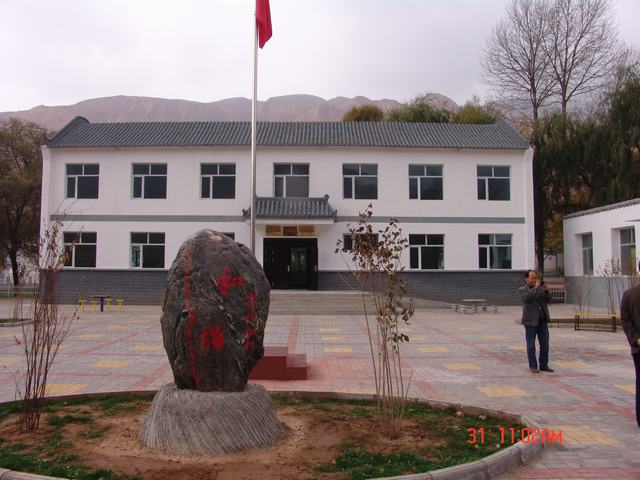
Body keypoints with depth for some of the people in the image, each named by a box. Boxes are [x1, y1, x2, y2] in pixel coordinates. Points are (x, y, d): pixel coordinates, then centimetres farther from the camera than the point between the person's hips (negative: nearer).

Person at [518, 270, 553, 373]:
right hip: (531, 321, -5)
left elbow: (548, 299, 5)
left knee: (545, 344, 6)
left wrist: (546, 290, -11)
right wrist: (536, 287, -19)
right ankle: (533, 366, 9)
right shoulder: (522, 290, -2)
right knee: (531, 345, 1)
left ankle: (544, 365, 16)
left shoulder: (540, 288, 12)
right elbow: (527, 297, -21)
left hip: (543, 320, 5)